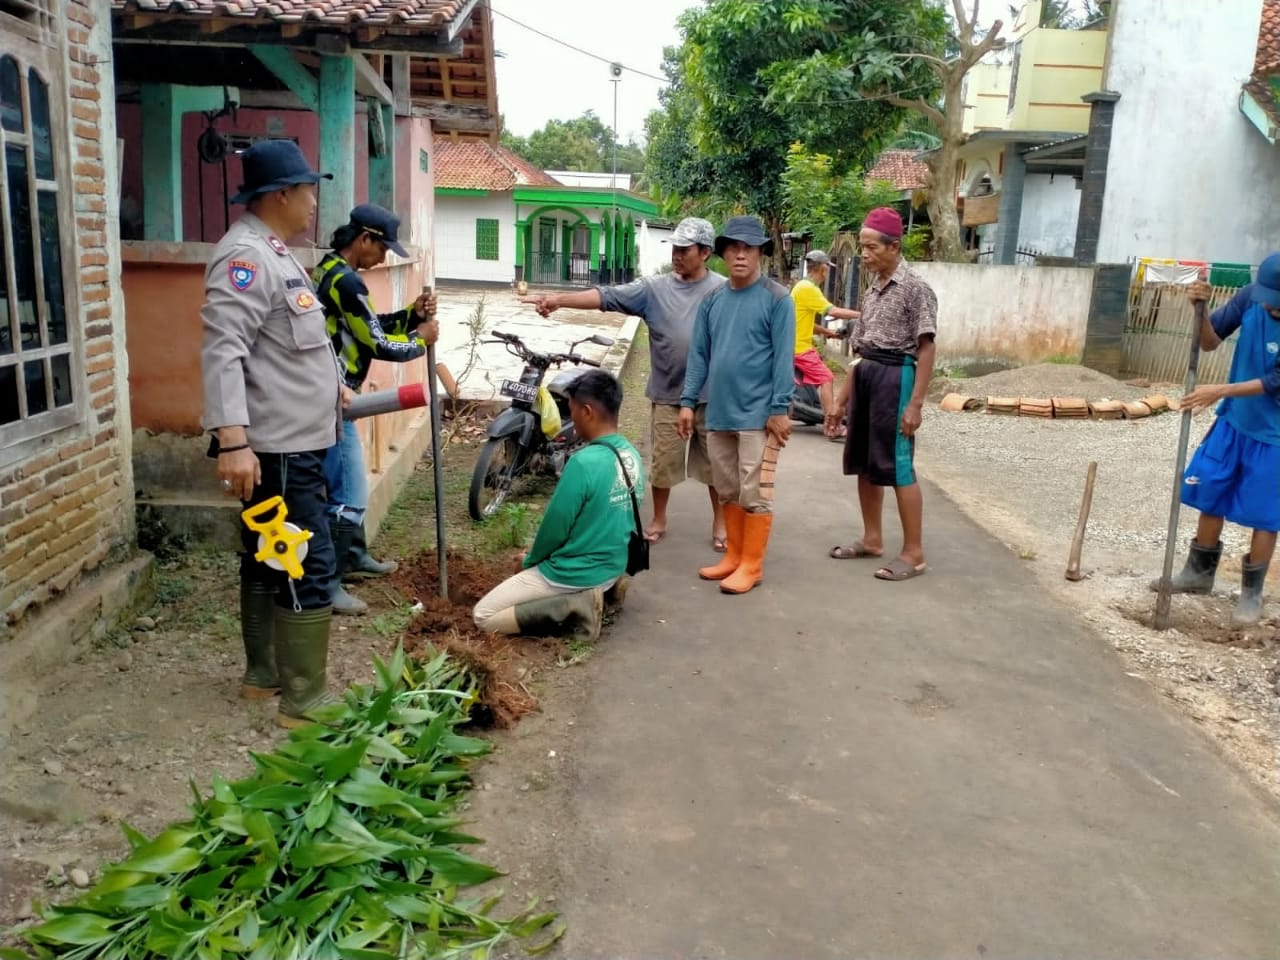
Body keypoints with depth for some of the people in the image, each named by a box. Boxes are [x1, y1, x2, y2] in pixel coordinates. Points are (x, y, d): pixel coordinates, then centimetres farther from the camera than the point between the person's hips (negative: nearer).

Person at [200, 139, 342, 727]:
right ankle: (304, 701, 1)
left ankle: (264, 673, 29)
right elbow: (223, 351, -26)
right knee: (307, 568, -7)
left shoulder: (273, 254, 16)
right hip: (275, 447, -11)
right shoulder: (245, 255, -17)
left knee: (269, 562, 17)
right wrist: (233, 440, -34)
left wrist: (326, 389, 35)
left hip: (295, 441, 11)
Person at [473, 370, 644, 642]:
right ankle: (605, 588, 11)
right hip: (614, 566, 8)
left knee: (484, 616, 3)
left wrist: (529, 560, 3)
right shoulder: (631, 455, 0)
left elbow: (555, 526, -19)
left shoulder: (584, 463, -27)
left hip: (574, 575, -8)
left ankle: (573, 608, -11)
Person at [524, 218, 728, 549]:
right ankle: (658, 520, 29)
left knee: (716, 461, 10)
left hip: (711, 395, -1)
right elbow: (606, 296, -13)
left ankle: (720, 521, 27)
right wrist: (561, 299, -26)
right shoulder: (653, 288, -2)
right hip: (667, 395, 1)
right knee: (662, 460, 11)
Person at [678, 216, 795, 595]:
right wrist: (688, 400, 6)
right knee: (728, 492, 14)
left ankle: (751, 565, 9)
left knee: (755, 494, 0)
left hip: (758, 415, -6)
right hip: (719, 414, 6)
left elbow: (783, 358, -10)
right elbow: (699, 353, 11)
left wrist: (780, 409, -14)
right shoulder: (713, 300, 9)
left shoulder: (777, 299, -7)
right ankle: (733, 556, 26)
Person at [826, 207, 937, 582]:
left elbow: (926, 350, -13)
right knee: (864, 463, 12)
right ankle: (872, 539, 25)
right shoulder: (873, 291, 13)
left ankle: (914, 552, 3)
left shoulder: (915, 288, -8)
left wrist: (916, 403, -19)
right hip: (865, 376, 8)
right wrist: (842, 399, 15)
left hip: (895, 377, -8)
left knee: (897, 467, -5)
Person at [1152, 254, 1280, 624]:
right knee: (1209, 496, 13)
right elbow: (1210, 341, -3)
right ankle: (1200, 572, 31)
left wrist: (1220, 391, -30)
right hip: (1233, 421, 5)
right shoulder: (1250, 296, -12)